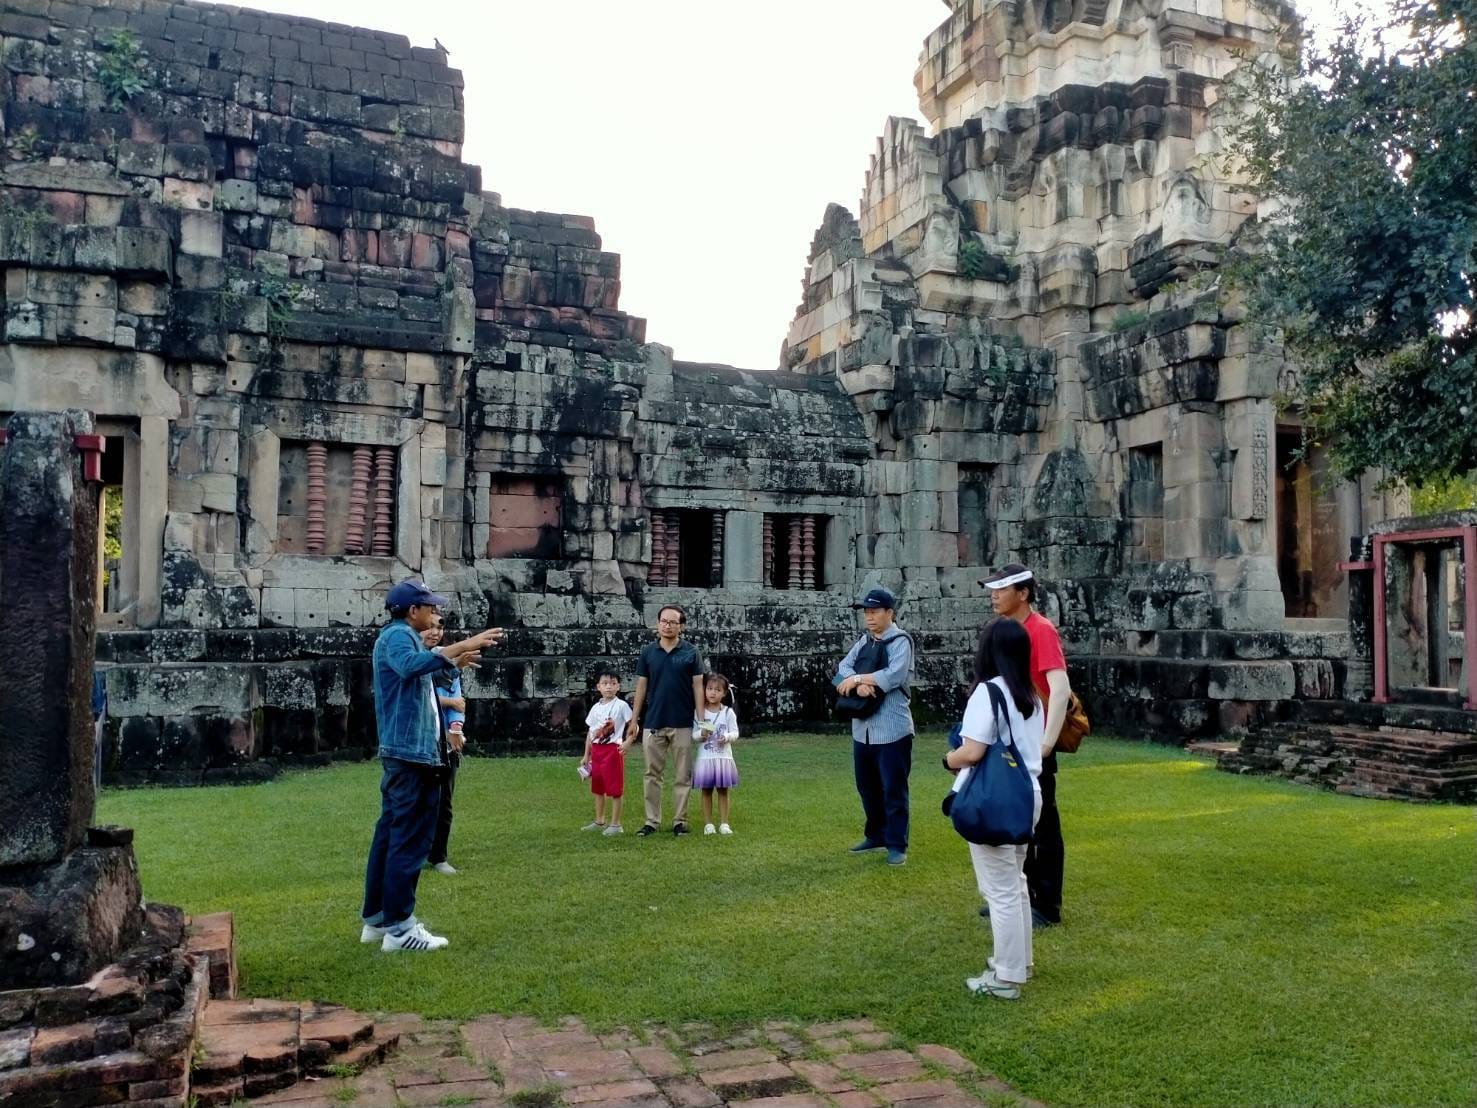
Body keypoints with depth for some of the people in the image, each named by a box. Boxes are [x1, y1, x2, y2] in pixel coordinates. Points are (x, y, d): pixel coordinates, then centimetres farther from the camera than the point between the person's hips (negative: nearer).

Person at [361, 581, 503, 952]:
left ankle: (377, 919, 20)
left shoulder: (401, 636, 20)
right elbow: (410, 665, -35)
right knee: (410, 839, -8)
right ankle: (399, 927, -4)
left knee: (390, 834, 13)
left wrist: (452, 662, 21)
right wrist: (461, 646, -37)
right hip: (412, 752, -11)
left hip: (404, 752, 11)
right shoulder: (397, 635, -12)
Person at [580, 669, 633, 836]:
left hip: (613, 749, -6)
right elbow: (590, 732, 13)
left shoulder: (621, 706, -7)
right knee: (597, 788, 14)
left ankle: (615, 824, 5)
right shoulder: (595, 708, 9)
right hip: (596, 750, 6)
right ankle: (599, 822, 26)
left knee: (614, 789, -2)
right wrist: (586, 755, 13)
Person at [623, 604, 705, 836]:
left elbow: (698, 685, 0)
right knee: (653, 774, 7)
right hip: (653, 723, 2)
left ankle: (680, 820, 13)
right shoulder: (647, 652, 4)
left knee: (682, 776, 5)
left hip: (682, 724, -1)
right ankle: (652, 820, 14)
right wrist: (633, 720, 4)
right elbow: (641, 686, 7)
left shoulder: (691, 652, -1)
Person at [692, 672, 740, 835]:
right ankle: (708, 824, 11)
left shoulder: (728, 712, 0)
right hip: (705, 757, 0)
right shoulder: (699, 712, -1)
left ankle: (723, 823, 11)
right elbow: (693, 733, 0)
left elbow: (735, 732, 0)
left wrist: (727, 737, -20)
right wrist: (701, 734, -20)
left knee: (723, 790, 5)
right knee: (706, 791, 5)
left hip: (723, 757, 0)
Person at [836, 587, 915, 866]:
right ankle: (876, 835, 30)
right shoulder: (863, 642, 13)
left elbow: (894, 676, -21)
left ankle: (897, 844, 7)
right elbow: (843, 668, 3)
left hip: (892, 729, -7)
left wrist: (858, 678, -13)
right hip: (862, 728, 7)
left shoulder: (901, 640, -8)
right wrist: (860, 684, -17)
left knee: (893, 788, -1)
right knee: (867, 786, 16)